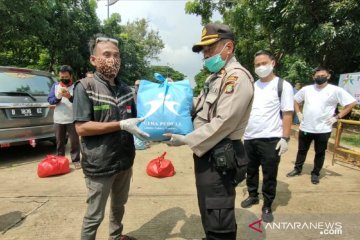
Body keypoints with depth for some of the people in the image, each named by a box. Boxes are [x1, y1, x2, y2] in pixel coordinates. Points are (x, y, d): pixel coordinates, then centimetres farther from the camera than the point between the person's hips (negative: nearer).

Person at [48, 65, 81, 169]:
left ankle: (76, 160, 13)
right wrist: (58, 97, -16)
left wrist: (70, 97, -29)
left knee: (74, 141, 2)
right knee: (59, 141, 15)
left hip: (72, 120, -3)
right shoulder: (55, 85, 8)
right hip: (58, 120, 4)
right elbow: (50, 100, 3)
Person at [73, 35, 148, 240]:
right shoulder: (85, 86, -11)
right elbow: (81, 127, -18)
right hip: (99, 165, -6)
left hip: (125, 161, 6)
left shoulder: (126, 89, 6)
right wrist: (121, 125, -24)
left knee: (119, 205, 26)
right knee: (95, 215, 11)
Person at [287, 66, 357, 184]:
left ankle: (315, 173, 27)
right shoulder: (306, 89, 2)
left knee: (320, 153, 11)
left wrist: (337, 117, -8)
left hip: (323, 129, -2)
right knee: (302, 150, 15)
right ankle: (297, 169, 31)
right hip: (305, 128, 3)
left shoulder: (336, 90, -6)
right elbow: (296, 100, 17)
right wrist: (298, 113, 6)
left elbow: (352, 103, -4)